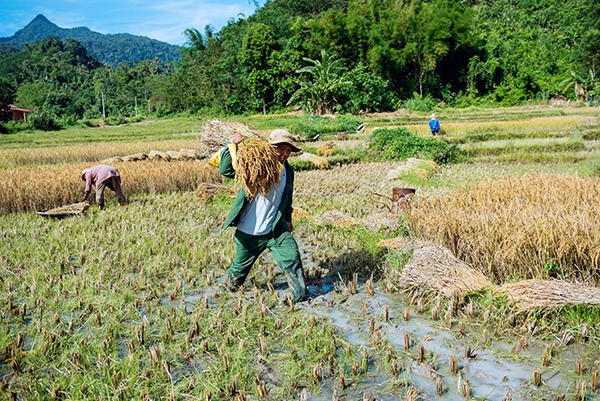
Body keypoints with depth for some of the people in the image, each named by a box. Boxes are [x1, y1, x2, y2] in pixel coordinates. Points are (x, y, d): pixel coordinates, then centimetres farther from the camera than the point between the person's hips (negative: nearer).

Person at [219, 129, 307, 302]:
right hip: (248, 231, -3)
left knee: (292, 259, -7)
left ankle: (301, 297, 7)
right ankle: (229, 289, 44)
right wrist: (232, 146, -31)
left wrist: (287, 218, 27)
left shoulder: (288, 171, 6)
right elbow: (226, 170, -19)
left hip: (276, 229, 3)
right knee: (240, 267, 15)